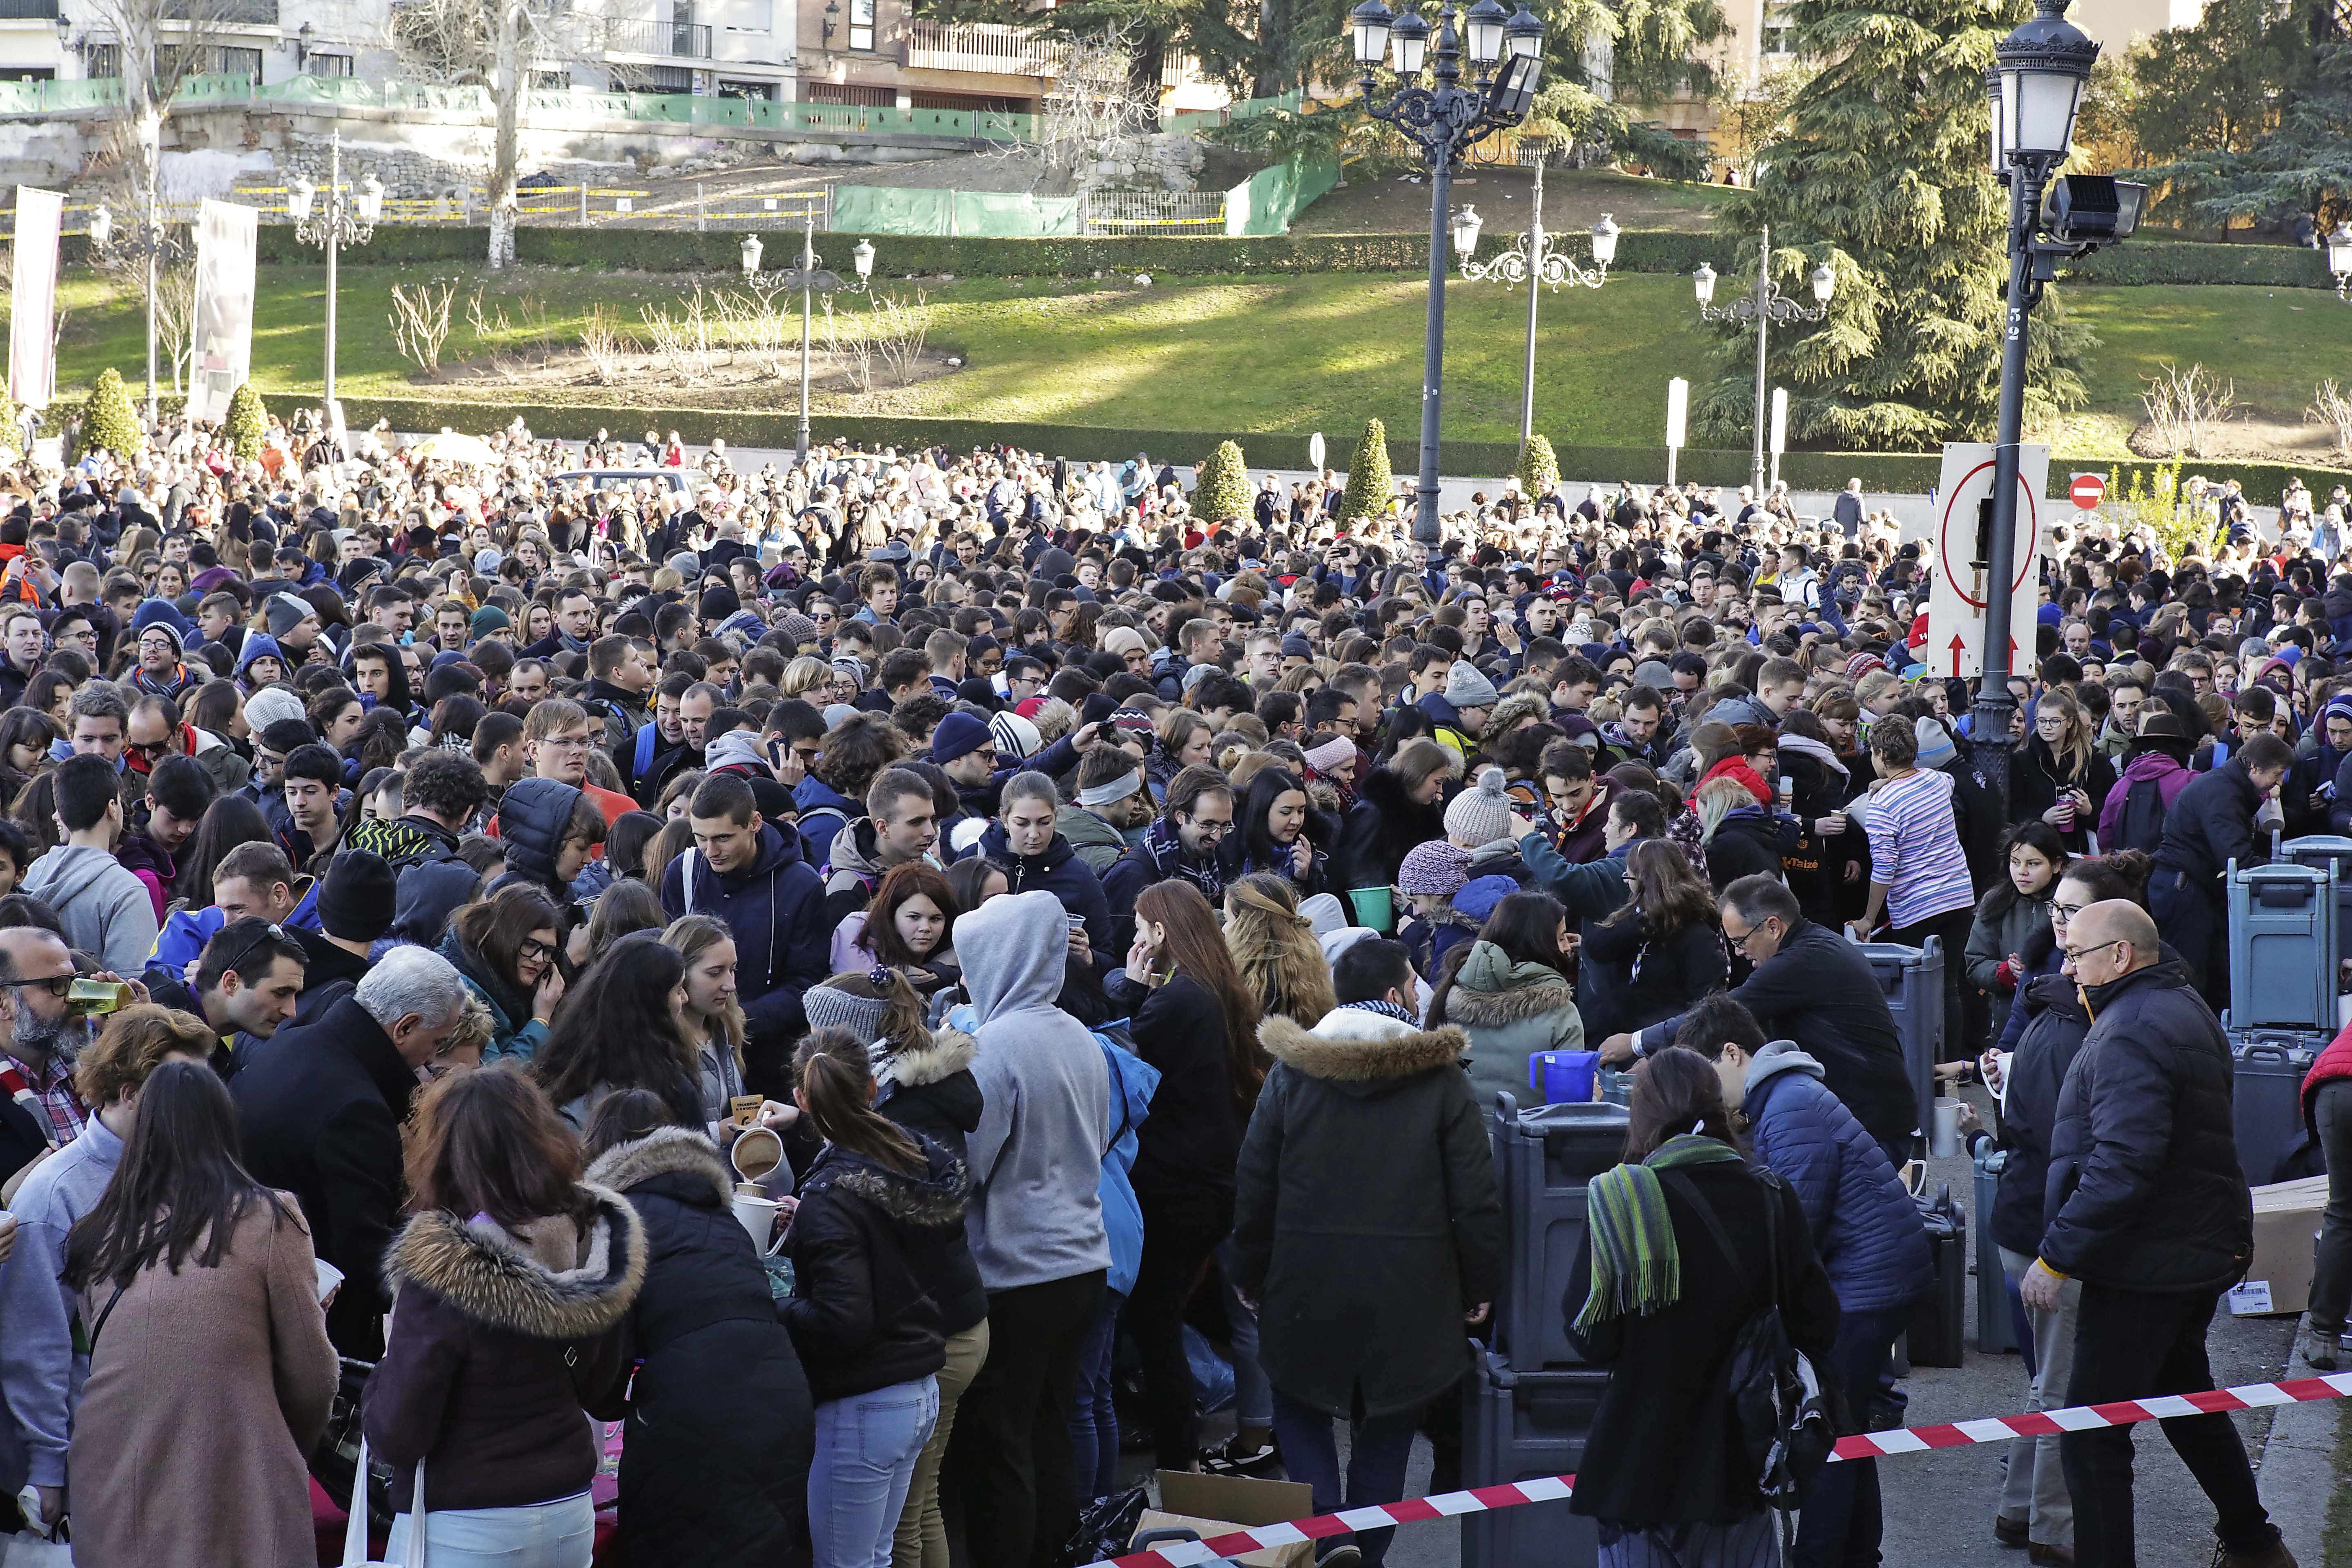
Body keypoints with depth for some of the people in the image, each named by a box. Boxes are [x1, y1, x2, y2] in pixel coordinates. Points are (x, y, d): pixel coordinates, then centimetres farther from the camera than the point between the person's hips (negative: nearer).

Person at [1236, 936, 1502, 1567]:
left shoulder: (1291, 1071, -2)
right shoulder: (1442, 1078, -6)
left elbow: (1253, 1185, 1)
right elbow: (1476, 1197, -5)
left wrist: (1250, 1274, 11)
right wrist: (1480, 1286, 6)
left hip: (1307, 1289, 1)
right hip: (1409, 1295, 0)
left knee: (1300, 1415, 17)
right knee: (1384, 1433, 13)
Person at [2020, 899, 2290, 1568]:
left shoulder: (2130, 1034, -21)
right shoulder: (2185, 1007, 12)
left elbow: (2121, 1166, -29)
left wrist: (2056, 1257, -26)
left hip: (2145, 1263, -11)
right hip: (2205, 1253, 11)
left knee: (2091, 1438, -7)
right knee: (2187, 1398, 27)